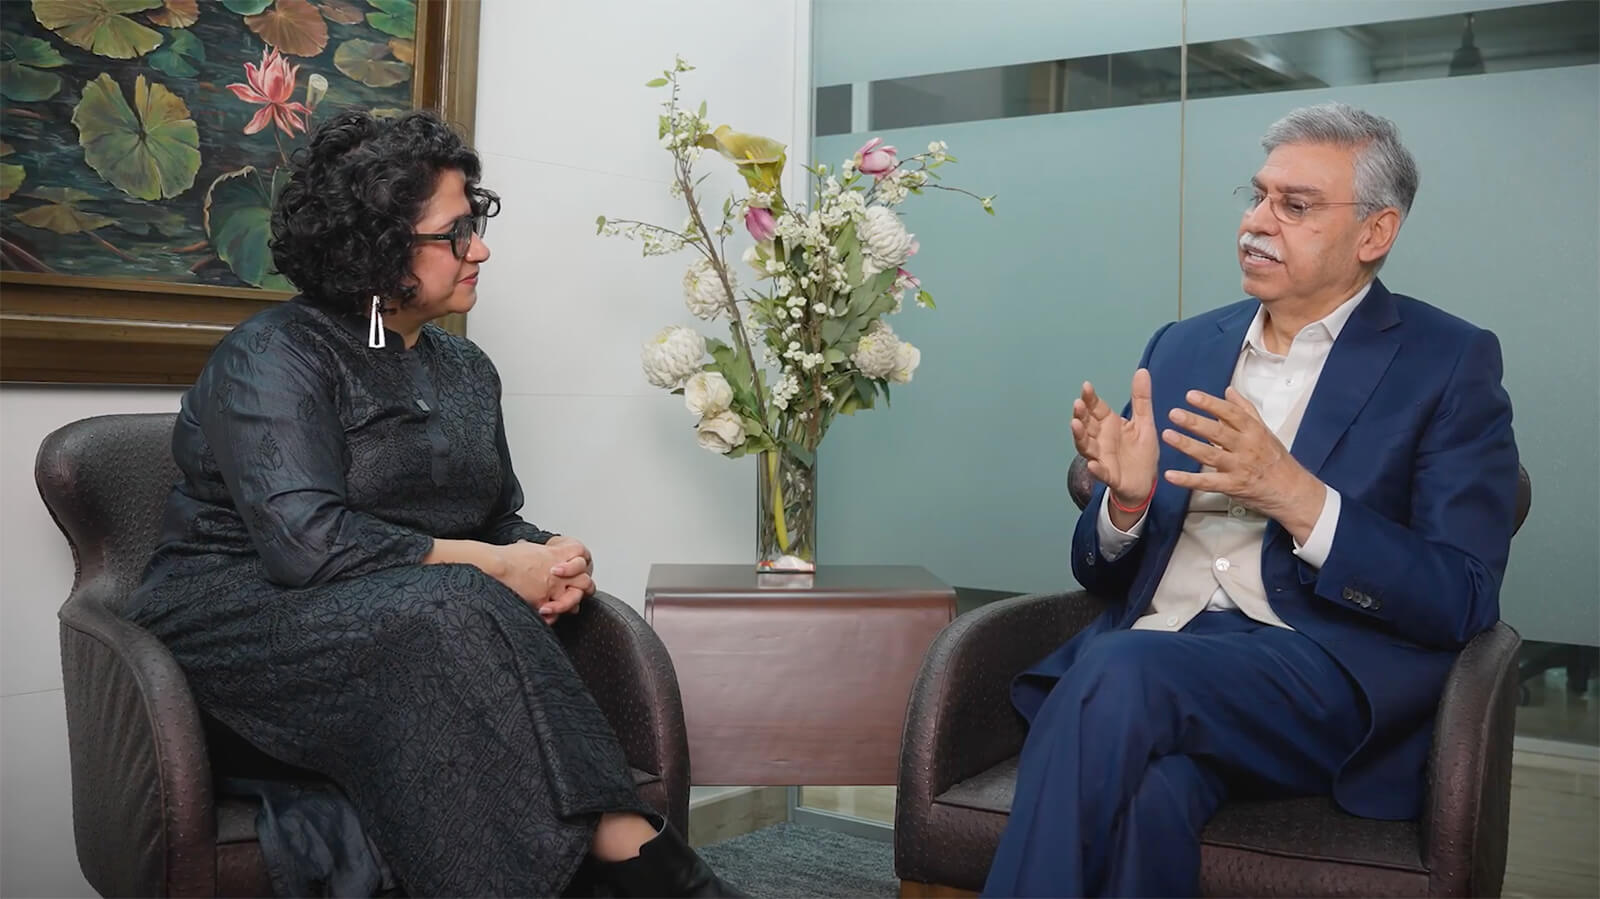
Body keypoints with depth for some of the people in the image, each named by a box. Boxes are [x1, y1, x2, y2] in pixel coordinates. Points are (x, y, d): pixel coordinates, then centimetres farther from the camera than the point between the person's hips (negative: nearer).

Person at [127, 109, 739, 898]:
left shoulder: (465, 369, 14)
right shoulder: (274, 357, -9)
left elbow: (499, 517, 15)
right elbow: (307, 541, -22)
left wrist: (546, 556, -10)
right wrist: (490, 568, -20)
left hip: (427, 621, 6)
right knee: (456, 611, -35)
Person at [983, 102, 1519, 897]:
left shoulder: (1449, 363, 5)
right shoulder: (1182, 347, 17)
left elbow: (1463, 603, -5)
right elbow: (1099, 574, 17)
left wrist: (1294, 495, -19)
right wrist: (1126, 500, -7)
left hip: (1323, 672, -3)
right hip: (1146, 650, 3)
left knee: (1120, 674, -33)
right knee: (1142, 789, -34)